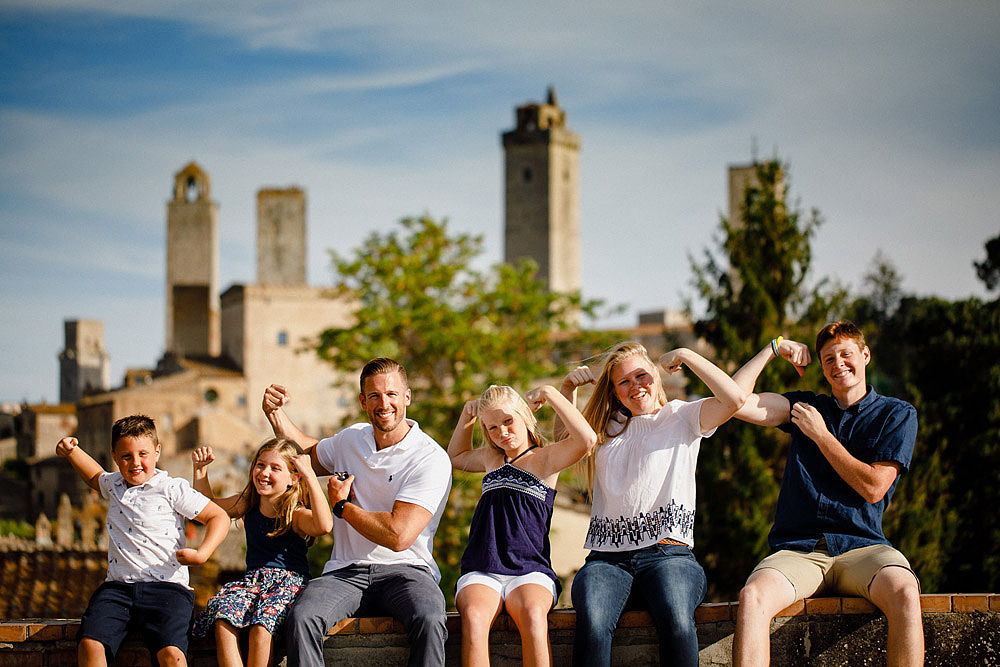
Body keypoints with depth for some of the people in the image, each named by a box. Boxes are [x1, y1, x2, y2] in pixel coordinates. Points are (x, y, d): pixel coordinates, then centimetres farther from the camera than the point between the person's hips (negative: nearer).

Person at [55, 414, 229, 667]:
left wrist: (201, 554, -13)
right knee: (89, 643, -23)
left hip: (166, 587, -4)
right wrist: (71, 451, 29)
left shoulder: (172, 489, 1)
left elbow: (219, 517, 1)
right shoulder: (114, 485, 19)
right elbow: (94, 476, 45)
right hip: (118, 587, 5)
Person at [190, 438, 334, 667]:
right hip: (252, 579, 5)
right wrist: (200, 470, 16)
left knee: (260, 628, -34)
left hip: (289, 581, -5)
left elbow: (324, 525, -31)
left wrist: (309, 474, -30)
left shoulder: (297, 514, -7)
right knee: (222, 623, -26)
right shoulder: (247, 504, 12)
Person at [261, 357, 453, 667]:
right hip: (346, 572, 4)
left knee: (429, 621, -39)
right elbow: (308, 454, 37)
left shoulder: (431, 459, -9)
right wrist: (275, 413, 21)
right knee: (300, 618, -29)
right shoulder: (352, 439, 12)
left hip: (405, 570, -4)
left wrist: (342, 506, -2)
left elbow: (398, 536, -18)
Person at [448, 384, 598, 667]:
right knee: (473, 616, -33)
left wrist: (550, 394, -7)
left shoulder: (545, 459, 8)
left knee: (533, 614, -38)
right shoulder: (490, 458, 24)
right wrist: (467, 415, 32)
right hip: (481, 572, 3)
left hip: (530, 571, -3)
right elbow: (456, 457, 47)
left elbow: (586, 439, -13)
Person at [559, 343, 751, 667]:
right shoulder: (607, 428, 25)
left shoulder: (681, 417, 14)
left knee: (676, 619, -37)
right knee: (592, 622, -33)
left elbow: (734, 398, -3)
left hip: (668, 554, -2)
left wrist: (686, 355, 4)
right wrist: (568, 389, 25)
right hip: (608, 559, 2)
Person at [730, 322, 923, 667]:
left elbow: (873, 488, 1)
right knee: (753, 597, -34)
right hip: (797, 550, 2)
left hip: (861, 547, -1)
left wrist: (820, 434, 4)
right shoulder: (807, 407, 20)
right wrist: (774, 348, 13)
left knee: (905, 593, -37)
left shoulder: (897, 415, 12)